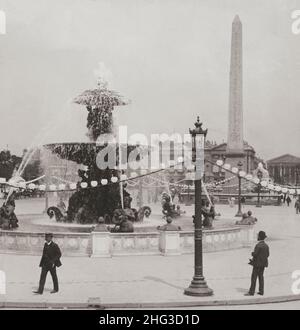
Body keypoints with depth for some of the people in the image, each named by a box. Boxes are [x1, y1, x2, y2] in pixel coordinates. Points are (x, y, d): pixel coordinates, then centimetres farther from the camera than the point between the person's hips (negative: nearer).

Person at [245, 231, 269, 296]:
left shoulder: (258, 245, -19)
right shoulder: (266, 245, 6)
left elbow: (255, 254, -21)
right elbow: (268, 254, 9)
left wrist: (252, 253, 1)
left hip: (257, 264, -8)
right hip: (263, 263, 8)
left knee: (254, 277, -3)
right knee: (261, 276, 13)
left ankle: (251, 291, -1)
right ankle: (261, 291, 14)